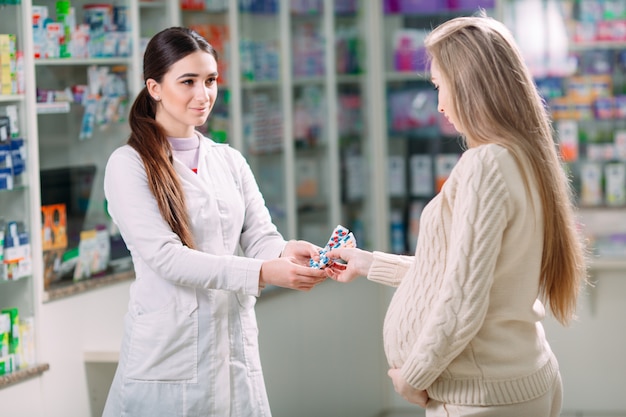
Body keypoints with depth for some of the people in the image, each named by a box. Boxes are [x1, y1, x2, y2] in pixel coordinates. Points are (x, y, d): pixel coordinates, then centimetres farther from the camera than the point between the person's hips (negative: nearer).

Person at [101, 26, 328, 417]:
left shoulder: (230, 161, 12)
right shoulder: (129, 165, -6)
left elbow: (259, 236, 4)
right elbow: (166, 257, -15)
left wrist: (286, 253, -21)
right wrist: (263, 273, -26)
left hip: (235, 349, 5)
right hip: (167, 352, -5)